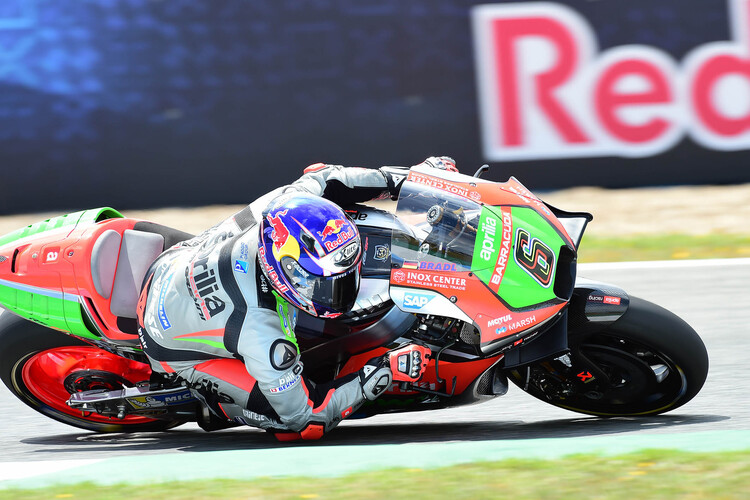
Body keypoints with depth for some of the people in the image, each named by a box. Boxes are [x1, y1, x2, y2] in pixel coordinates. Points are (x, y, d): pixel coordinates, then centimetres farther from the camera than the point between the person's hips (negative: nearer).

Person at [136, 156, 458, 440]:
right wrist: (383, 373, -33)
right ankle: (220, 407, 6)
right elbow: (302, 412, -30)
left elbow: (327, 180, -6)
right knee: (306, 427, -22)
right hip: (175, 347, -7)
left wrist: (408, 177, -8)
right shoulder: (259, 329, -44)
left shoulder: (289, 205, -30)